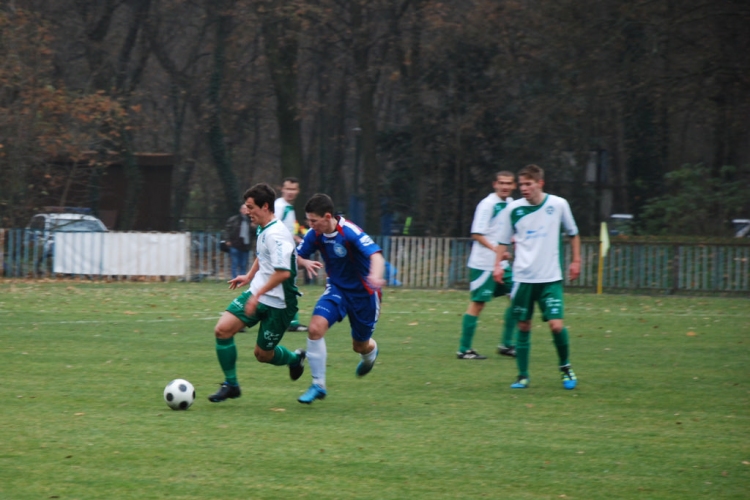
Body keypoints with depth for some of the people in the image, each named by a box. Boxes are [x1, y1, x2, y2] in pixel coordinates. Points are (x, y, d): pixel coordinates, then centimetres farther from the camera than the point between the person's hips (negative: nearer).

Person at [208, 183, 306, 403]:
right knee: (222, 329, -9)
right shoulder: (263, 230, 8)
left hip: (277, 303, -8)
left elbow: (283, 272, -29)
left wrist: (257, 295, -27)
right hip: (256, 294, 8)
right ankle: (231, 385, 1)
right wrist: (249, 276, 22)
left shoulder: (276, 235, -22)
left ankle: (295, 359, 36)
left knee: (263, 354, 3)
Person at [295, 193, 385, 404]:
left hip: (363, 292, -4)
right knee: (315, 328, -21)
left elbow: (376, 254, -40)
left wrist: (375, 276, -62)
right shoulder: (315, 235, -11)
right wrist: (306, 262, -24)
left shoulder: (350, 232, -29)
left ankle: (371, 351, 53)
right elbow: (297, 256, 2)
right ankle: (318, 385, -11)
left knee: (360, 345, 12)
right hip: (336, 289, 4)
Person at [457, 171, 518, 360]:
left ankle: (506, 344, 14)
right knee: (477, 303, -5)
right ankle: (464, 349, 1)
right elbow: (477, 234, -17)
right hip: (483, 264, -8)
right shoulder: (487, 204, -13)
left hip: (501, 264, 8)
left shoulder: (510, 204, 11)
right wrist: (495, 249, -26)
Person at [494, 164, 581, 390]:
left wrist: (576, 260, 10)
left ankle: (565, 367, 13)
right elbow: (504, 240, 10)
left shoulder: (558, 205, -2)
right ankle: (523, 376, 13)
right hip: (523, 278, 1)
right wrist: (498, 264, -2)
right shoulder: (513, 209, 0)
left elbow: (573, 233, 13)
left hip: (551, 278, -1)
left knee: (557, 325, -10)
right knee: (523, 327, 3)